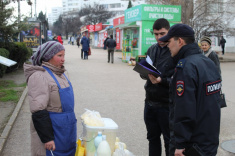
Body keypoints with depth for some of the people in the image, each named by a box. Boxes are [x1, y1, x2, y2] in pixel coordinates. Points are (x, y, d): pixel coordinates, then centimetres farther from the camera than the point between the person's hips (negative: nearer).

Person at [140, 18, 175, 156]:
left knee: (169, 141, 9)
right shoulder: (152, 49, 9)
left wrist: (162, 81, -29)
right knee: (153, 138, 20)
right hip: (150, 102, 7)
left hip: (167, 104, -6)